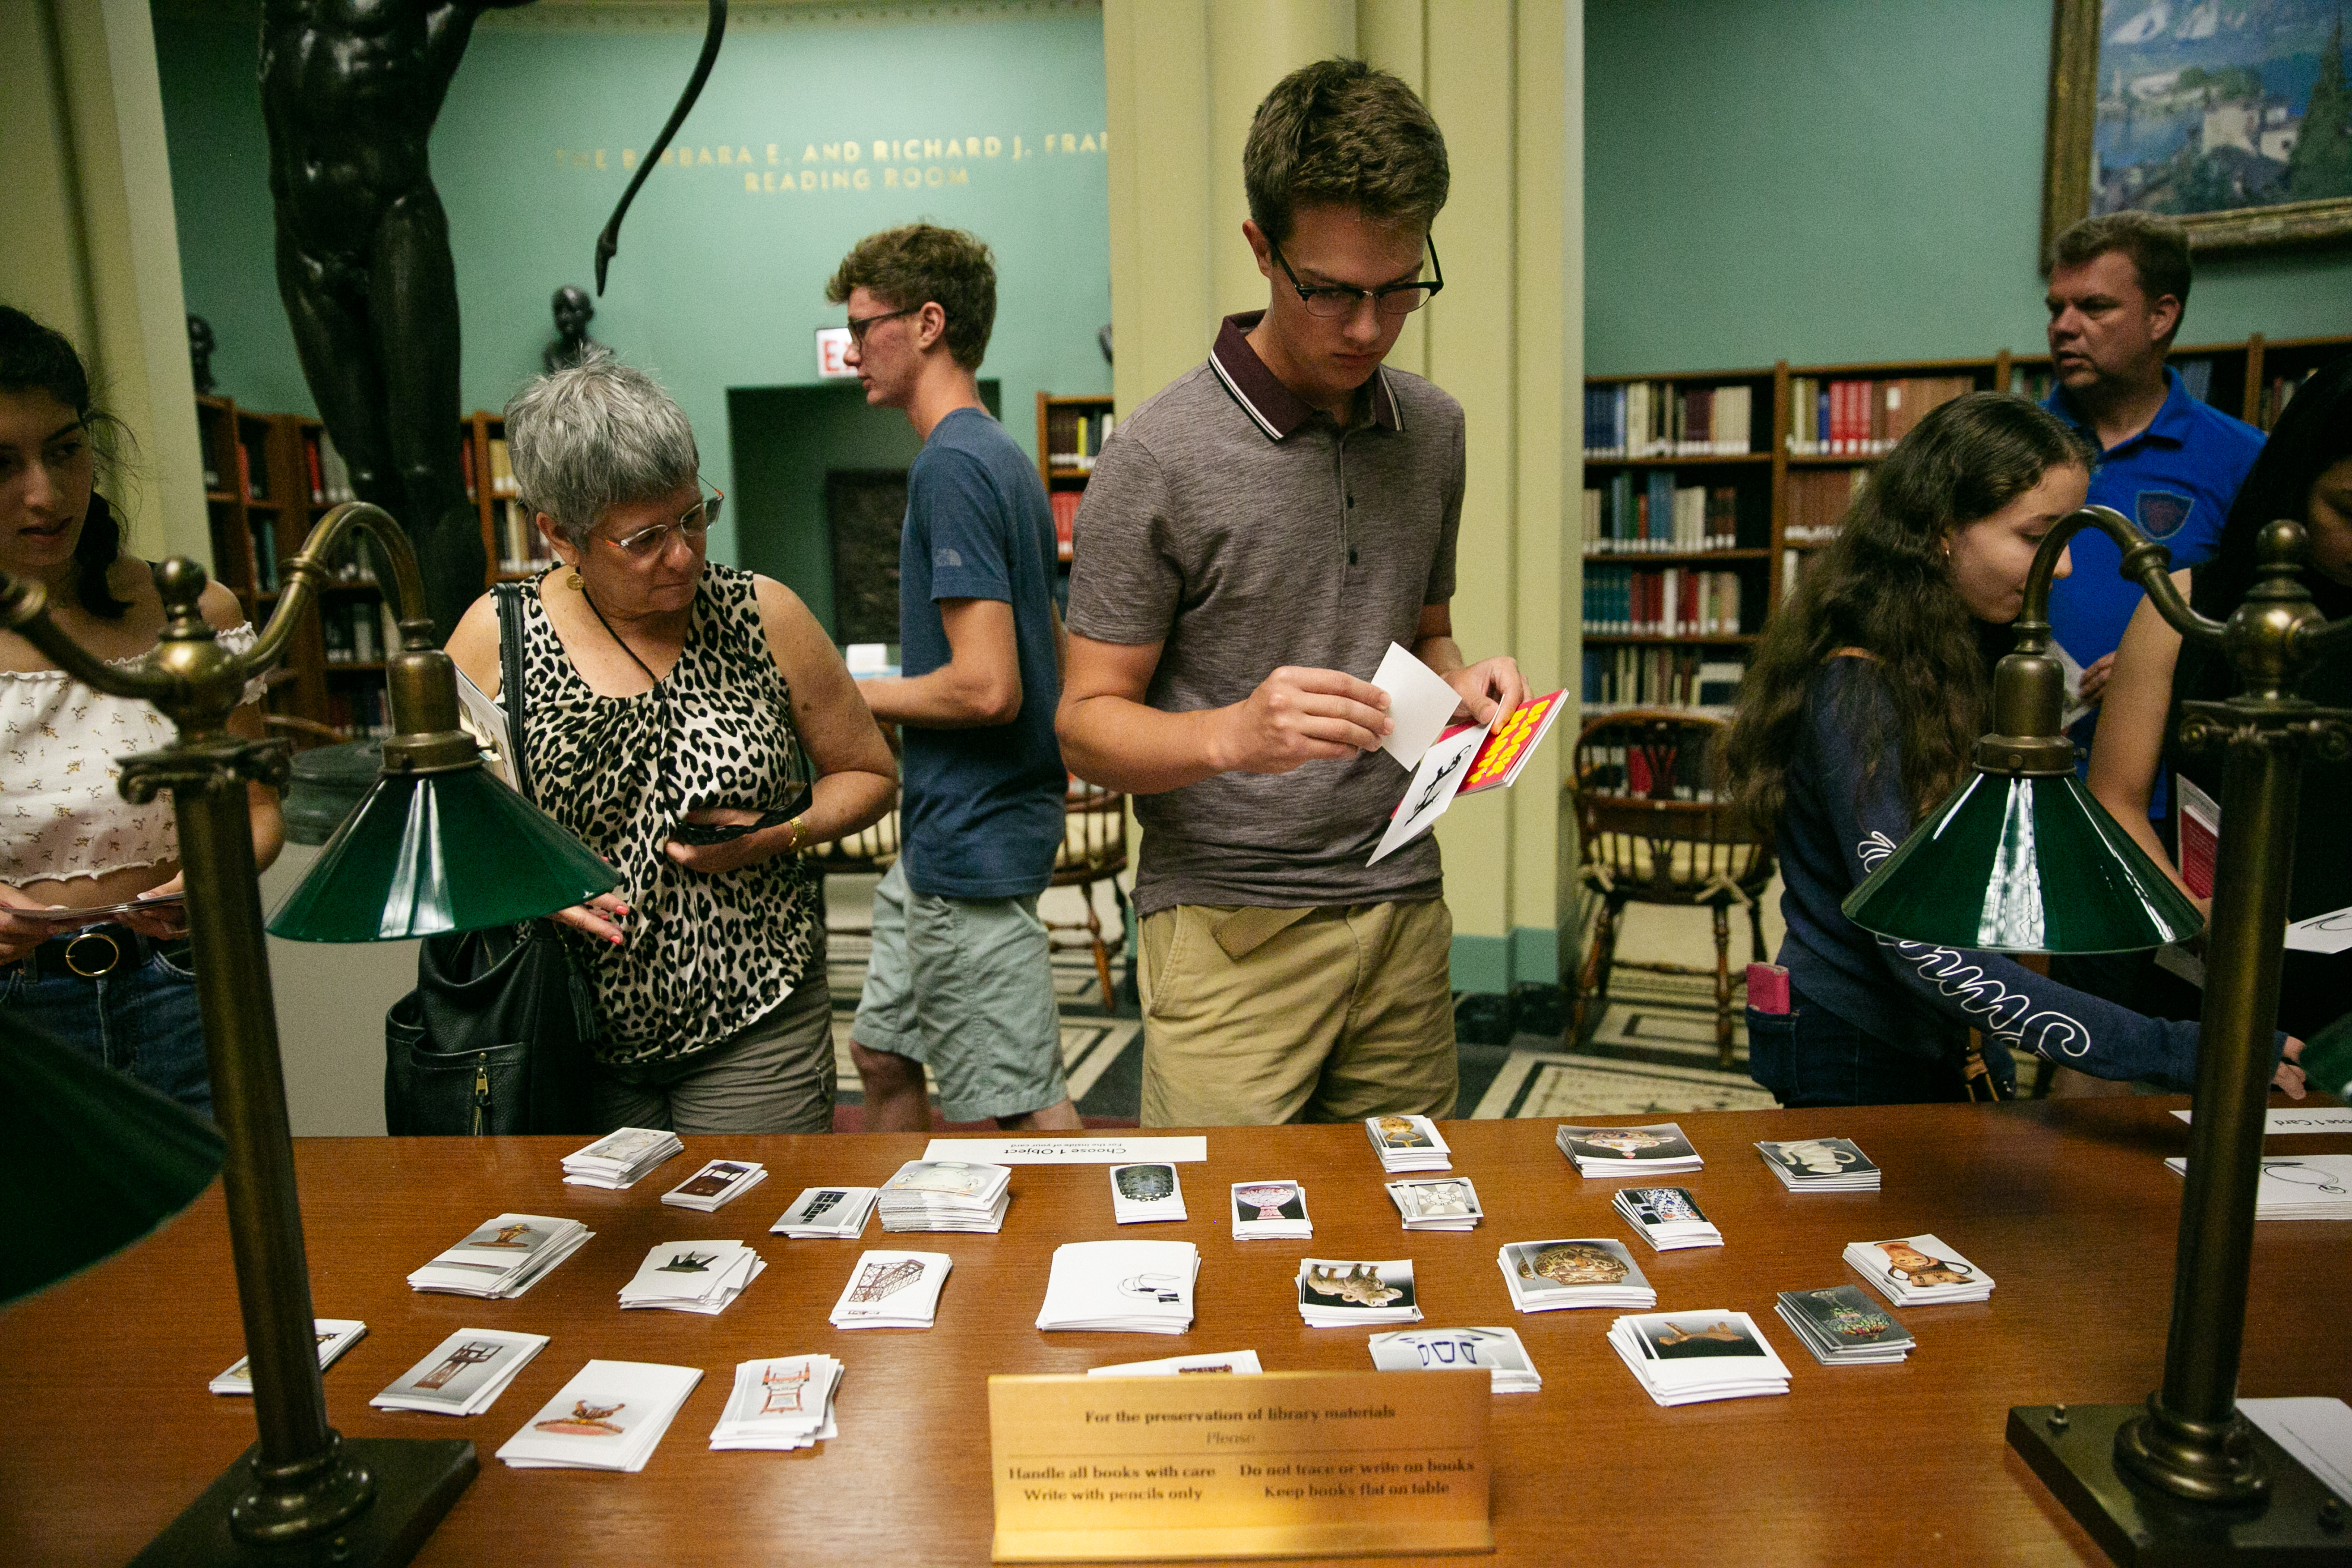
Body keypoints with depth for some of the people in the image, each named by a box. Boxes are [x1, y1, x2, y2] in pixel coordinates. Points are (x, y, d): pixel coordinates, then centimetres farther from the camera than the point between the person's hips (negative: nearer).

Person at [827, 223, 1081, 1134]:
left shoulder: (953, 464, -18)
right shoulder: (1003, 458, 13)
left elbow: (986, 687, -25)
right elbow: (1052, 658, 18)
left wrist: (851, 696, -9)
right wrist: (873, 687, 17)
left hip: (972, 844, -10)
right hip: (944, 837, 10)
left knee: (1025, 1109, 1)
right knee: (881, 1057, 22)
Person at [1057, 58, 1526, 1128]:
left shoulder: (1432, 429, 7)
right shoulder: (1159, 457, -11)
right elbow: (1088, 724, -7)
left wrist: (1458, 681, -2)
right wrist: (1230, 735, -26)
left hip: (1404, 909, 5)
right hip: (1231, 925, -5)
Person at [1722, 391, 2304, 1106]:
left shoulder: (1976, 655, 6)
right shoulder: (1856, 688, -24)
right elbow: (1920, 944, -30)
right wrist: (2167, 1053, -33)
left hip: (1955, 1044, 9)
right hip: (1856, 1053, -8)